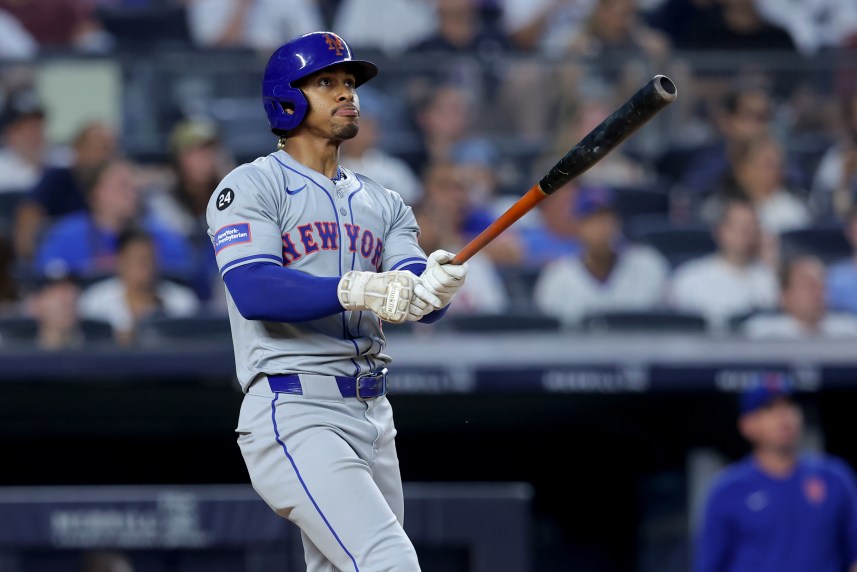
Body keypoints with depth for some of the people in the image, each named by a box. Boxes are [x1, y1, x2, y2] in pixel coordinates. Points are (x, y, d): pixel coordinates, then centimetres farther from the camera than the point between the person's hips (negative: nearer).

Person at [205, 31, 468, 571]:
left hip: (373, 418, 7)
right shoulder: (251, 187, 0)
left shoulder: (383, 203, 19)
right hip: (293, 414, -7)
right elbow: (254, 292, -18)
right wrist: (357, 291, -32)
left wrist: (434, 283, -24)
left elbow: (417, 299, 1)